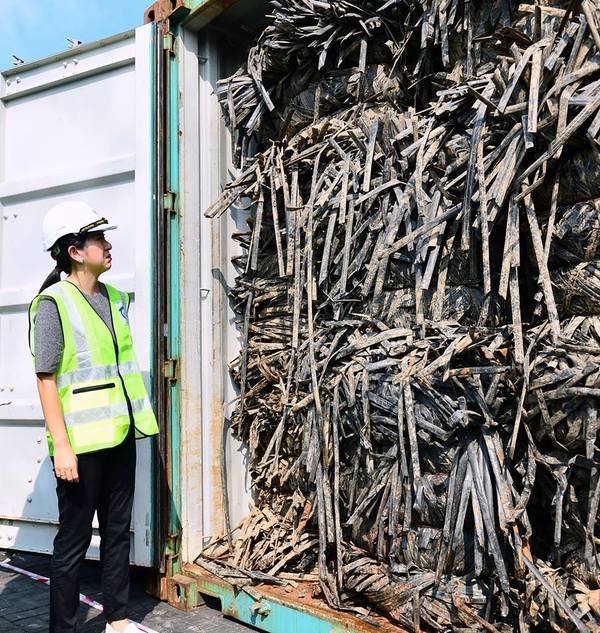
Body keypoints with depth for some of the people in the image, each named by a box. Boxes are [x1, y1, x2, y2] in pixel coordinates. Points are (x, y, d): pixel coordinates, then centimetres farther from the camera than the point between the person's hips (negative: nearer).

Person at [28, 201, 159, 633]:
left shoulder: (114, 298, 10)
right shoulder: (53, 303, -10)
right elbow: (46, 379, -13)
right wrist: (61, 446, -17)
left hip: (119, 434, 7)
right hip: (81, 441, -7)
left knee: (118, 531, 16)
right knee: (75, 539, 5)